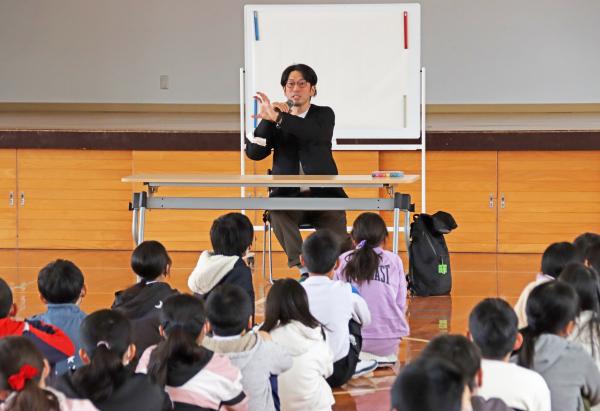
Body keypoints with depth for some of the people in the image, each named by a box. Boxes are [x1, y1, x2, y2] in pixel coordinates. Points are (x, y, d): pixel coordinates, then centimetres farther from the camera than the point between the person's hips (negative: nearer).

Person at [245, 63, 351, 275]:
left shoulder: (324, 114, 7)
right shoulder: (274, 119, 11)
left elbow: (317, 134, -19)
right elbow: (254, 153, -1)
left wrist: (278, 118, -30)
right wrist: (267, 119, -12)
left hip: (322, 195, -1)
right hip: (288, 196, 1)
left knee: (339, 245, -21)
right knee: (277, 211, -34)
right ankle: (303, 266, -31)